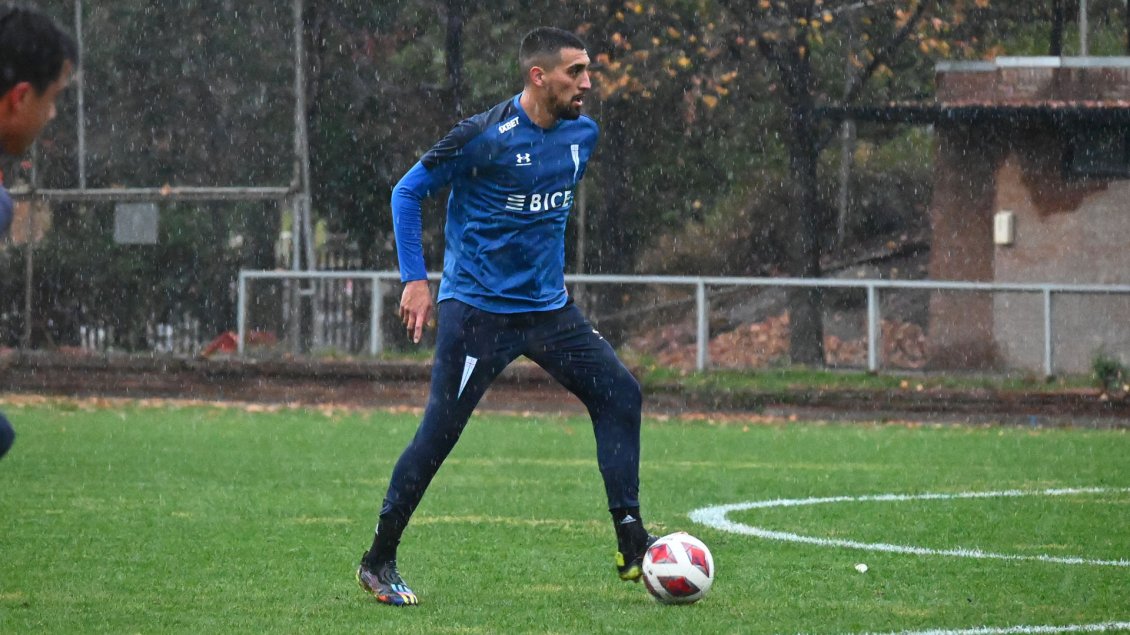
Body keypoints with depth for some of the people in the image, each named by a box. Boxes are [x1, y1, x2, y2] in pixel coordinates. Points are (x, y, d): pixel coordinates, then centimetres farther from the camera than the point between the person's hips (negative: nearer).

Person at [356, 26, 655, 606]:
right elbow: (407, 192, -7)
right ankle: (378, 562, 7)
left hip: (548, 306, 6)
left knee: (619, 393, -5)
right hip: (477, 309, -6)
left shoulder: (582, 134, 5)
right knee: (438, 433, -6)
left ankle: (631, 545, -2)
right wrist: (415, 279, -12)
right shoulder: (483, 137, -16)